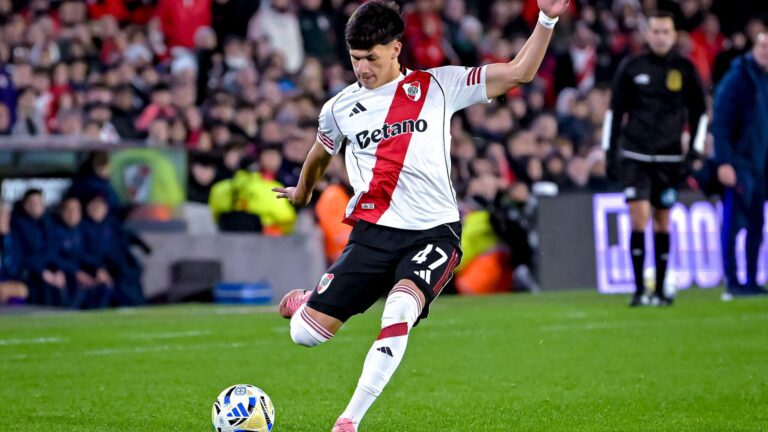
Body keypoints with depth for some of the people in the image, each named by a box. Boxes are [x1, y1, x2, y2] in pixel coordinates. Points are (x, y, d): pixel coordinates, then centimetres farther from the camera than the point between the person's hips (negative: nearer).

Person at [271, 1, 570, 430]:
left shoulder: (439, 86, 3)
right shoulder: (340, 108, 9)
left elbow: (519, 73, 0)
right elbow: (321, 154, 31)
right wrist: (302, 192, 46)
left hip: (434, 232, -2)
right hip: (374, 232, 2)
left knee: (401, 311, -32)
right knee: (306, 333, -4)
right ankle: (306, 301, 36)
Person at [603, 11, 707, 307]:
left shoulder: (685, 70, 4)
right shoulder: (631, 68, 3)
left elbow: (699, 113, 9)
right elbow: (615, 111, 9)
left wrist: (693, 153, 1)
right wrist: (610, 151, 5)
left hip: (669, 158, 1)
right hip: (634, 157, -1)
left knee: (663, 222, 4)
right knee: (639, 217, -12)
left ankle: (660, 290, 13)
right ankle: (639, 289, -7)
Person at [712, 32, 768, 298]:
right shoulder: (737, 78, -9)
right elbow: (721, 123, -13)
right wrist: (724, 162, -19)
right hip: (740, 164, -7)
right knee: (734, 223, -6)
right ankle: (732, 282, -3)